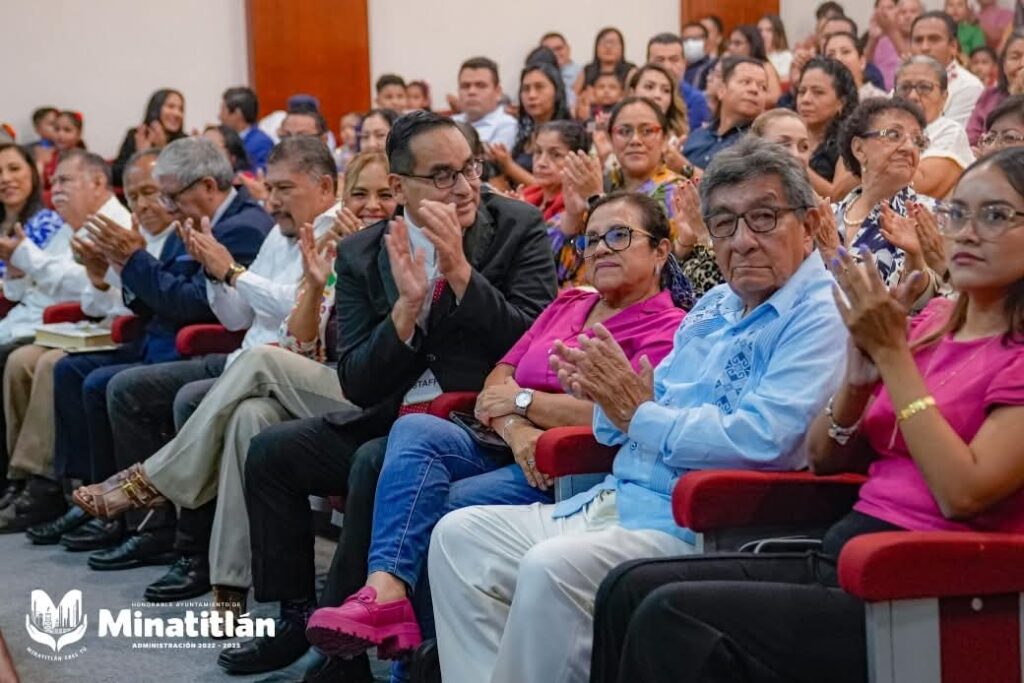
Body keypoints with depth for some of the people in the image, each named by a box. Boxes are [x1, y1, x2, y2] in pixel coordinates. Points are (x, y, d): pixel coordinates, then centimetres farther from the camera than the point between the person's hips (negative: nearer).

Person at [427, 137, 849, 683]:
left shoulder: (819, 319, -10)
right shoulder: (713, 307, 19)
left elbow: (760, 441, -24)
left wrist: (639, 415, -13)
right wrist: (611, 397, -2)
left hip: (694, 528, -10)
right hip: (616, 504, 10)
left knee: (552, 566, -31)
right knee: (460, 535, 3)